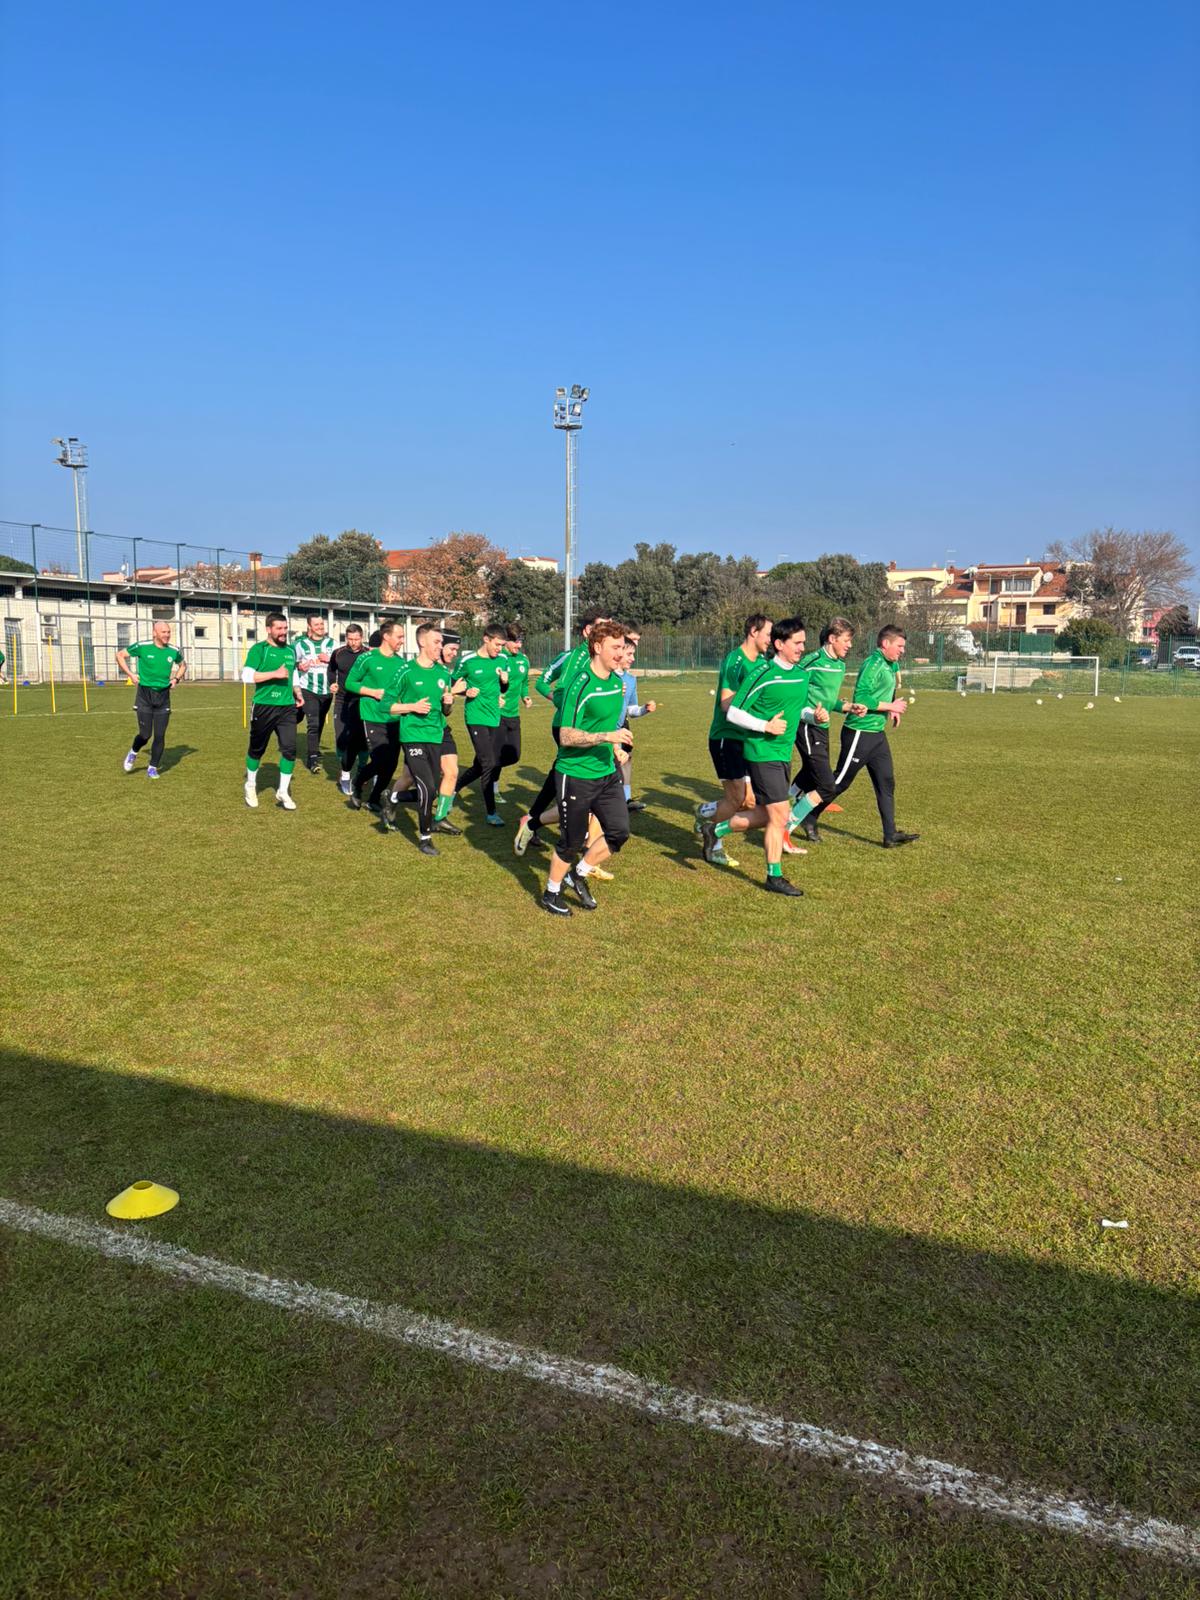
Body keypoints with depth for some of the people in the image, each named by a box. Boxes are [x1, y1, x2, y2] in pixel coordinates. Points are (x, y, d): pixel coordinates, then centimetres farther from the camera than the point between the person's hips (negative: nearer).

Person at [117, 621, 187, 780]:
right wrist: (130, 674, -2)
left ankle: (152, 768, 16)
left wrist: (176, 679, 8)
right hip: (145, 695, -3)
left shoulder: (173, 651, 3)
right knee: (145, 735, -4)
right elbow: (120, 655, 5)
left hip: (163, 697, 3)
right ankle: (133, 753, 28)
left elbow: (183, 664, 24)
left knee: (160, 736, 1)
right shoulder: (142, 647, -8)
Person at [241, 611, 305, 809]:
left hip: (287, 707, 4)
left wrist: (297, 693, 10)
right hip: (264, 707, -4)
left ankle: (283, 792, 6)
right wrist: (275, 674, -21)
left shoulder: (290, 650, 12)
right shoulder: (259, 649, -7)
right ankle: (251, 786, 31)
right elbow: (246, 676, -17)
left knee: (289, 749, -5)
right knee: (257, 749, 10)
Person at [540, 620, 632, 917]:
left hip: (607, 773, 7)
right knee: (571, 842, 4)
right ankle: (551, 894, 27)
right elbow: (566, 736, -23)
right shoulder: (580, 685, -19)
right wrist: (606, 736, -31)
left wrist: (616, 747, 13)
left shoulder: (616, 681, 7)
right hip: (576, 775, -7)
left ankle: (579, 875, 26)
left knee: (619, 831, 4)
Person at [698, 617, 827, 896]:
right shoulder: (762, 674, -15)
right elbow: (733, 713, -12)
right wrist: (766, 726, -21)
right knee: (780, 815, -6)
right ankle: (774, 877, 8)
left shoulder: (802, 674, 8)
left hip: (784, 754, 8)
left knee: (766, 815, 14)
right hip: (763, 753, -8)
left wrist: (814, 715, 1)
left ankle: (714, 830, 33)